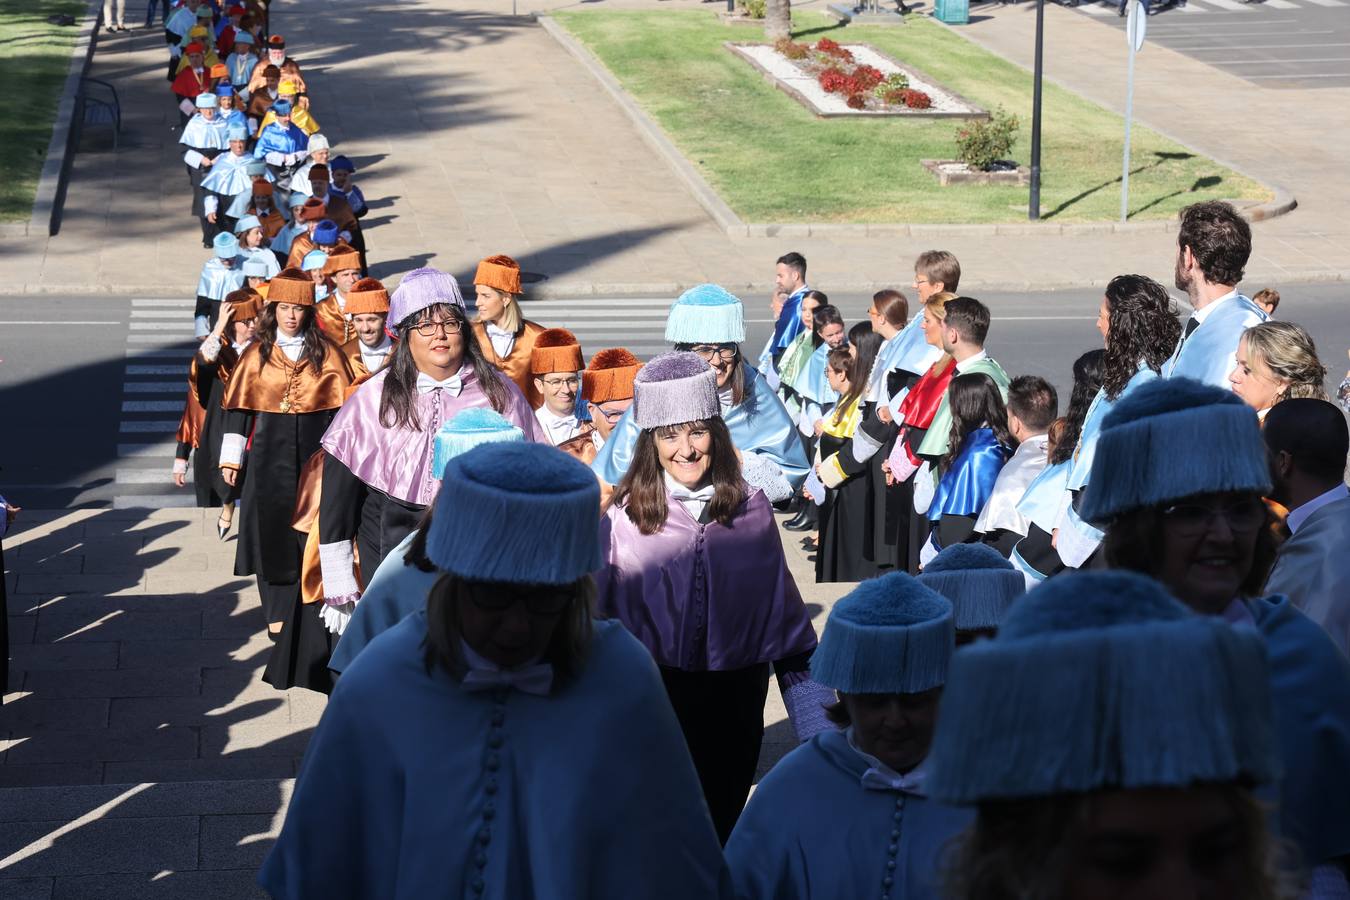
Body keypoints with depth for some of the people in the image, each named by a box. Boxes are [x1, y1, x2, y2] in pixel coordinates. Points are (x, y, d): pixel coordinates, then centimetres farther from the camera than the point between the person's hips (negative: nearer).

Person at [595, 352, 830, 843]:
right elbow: (601, 618, 1)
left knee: (722, 826, 13)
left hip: (734, 705, 2)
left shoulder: (749, 511, 0)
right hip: (655, 702, -2)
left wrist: (817, 725, 3)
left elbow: (785, 614, 5)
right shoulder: (626, 516, -6)